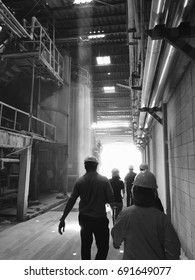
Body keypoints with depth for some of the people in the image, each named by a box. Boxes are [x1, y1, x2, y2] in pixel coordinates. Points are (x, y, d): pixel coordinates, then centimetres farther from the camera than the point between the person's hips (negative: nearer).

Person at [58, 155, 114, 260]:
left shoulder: (79, 181, -7)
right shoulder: (104, 180, -12)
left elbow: (71, 201, -7)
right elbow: (111, 199, -11)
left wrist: (63, 219, -2)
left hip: (84, 218, 3)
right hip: (100, 219, -3)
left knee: (85, 246, 21)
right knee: (103, 247, 11)